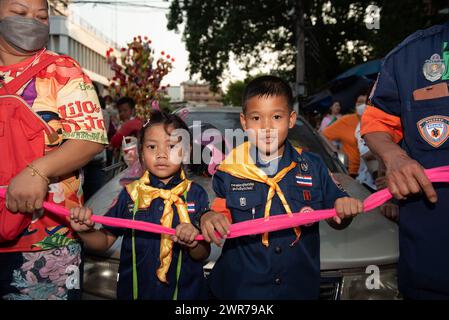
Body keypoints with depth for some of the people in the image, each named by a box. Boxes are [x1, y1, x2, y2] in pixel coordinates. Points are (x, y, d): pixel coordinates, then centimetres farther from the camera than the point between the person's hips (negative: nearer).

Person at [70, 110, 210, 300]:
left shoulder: (195, 194, -9)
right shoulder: (131, 193, -6)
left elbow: (202, 255, -7)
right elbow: (105, 241, -1)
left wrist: (193, 243, -27)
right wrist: (85, 231, -20)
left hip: (185, 290, -1)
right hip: (135, 290, 1)